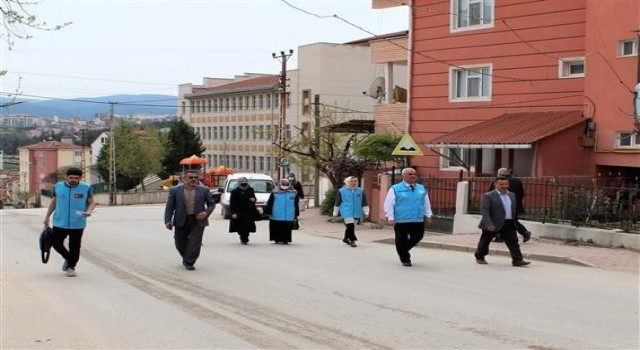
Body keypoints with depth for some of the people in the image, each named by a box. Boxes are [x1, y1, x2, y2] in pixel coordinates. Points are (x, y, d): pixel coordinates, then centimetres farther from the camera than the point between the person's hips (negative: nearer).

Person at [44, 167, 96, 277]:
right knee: (56, 243, 7)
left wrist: (89, 211, -18)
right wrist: (47, 216, 16)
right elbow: (54, 202, 15)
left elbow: (92, 203, 2)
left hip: (77, 224, -2)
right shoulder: (58, 187, 3)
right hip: (60, 222, 2)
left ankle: (71, 266, 20)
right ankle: (68, 258, 32)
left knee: (75, 247, 4)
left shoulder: (86, 188, -4)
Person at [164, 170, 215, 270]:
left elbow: (211, 204, 9)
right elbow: (169, 207, -1)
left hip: (198, 221, 0)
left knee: (195, 244, -6)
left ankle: (189, 262, 8)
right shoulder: (175, 190, 0)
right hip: (181, 221, 1)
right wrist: (168, 221, -8)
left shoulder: (204, 190, 2)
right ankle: (186, 258, 36)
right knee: (181, 244, 11)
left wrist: (206, 213, -8)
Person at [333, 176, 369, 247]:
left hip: (357, 213, 4)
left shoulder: (361, 191, 7)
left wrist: (366, 212, 6)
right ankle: (352, 240, -10)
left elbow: (364, 203, 11)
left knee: (350, 227, 13)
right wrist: (335, 212, 12)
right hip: (347, 212, -4)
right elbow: (337, 203, 8)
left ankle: (346, 238, 33)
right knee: (350, 226, -16)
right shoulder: (341, 191, 0)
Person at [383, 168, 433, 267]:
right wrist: (391, 218, -10)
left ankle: (404, 251, 33)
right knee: (402, 240, 2)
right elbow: (389, 204, -3)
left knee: (417, 237, 7)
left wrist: (428, 215, 15)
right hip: (401, 220, -4)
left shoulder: (421, 188, 11)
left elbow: (426, 203, 19)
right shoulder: (395, 189, -2)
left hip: (418, 220, 4)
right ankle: (405, 259, 18)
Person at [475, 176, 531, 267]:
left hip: (508, 224, 5)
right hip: (493, 224, -5)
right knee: (485, 241, 10)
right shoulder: (488, 196, -11)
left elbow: (514, 210, 19)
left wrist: (514, 221, 15)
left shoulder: (512, 195, 12)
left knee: (513, 241, -5)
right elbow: (484, 211, -17)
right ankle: (479, 257, 29)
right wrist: (489, 224, -25)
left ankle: (517, 260, -5)